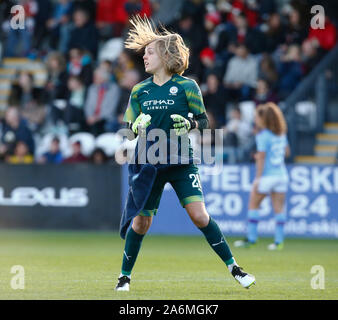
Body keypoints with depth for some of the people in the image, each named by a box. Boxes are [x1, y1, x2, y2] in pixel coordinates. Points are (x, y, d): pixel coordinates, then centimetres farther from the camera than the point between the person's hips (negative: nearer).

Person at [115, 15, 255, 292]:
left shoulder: (187, 87, -2)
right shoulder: (139, 91, 7)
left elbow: (203, 120, 3)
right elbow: (129, 125, 11)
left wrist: (189, 124, -19)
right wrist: (136, 126, -12)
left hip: (182, 162, -2)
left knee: (199, 215, -13)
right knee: (141, 222, 2)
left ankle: (233, 267, -3)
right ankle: (125, 276, 19)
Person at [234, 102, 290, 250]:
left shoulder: (263, 136, -11)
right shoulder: (281, 133, 10)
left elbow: (261, 158, -14)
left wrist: (258, 179, -12)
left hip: (267, 175, -6)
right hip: (281, 174, 7)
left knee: (253, 205, 6)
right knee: (279, 207, 5)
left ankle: (251, 238, 7)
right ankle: (279, 241, 1)